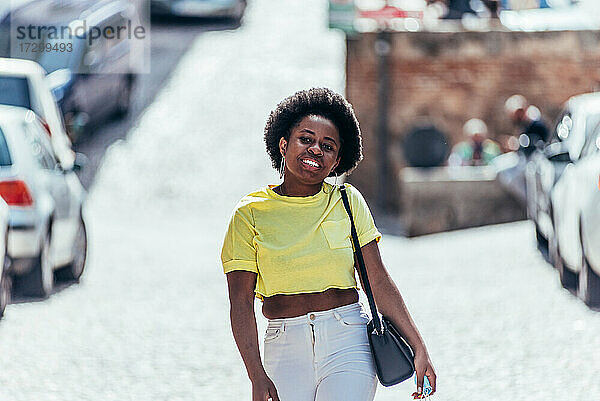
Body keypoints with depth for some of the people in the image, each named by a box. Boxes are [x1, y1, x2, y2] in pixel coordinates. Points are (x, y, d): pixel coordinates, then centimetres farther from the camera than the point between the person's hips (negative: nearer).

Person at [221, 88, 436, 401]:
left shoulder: (347, 202, 7)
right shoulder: (251, 214, 1)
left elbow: (379, 283, 7)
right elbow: (241, 303, -2)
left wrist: (419, 350, 1)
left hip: (348, 343, 0)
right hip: (286, 349, 0)